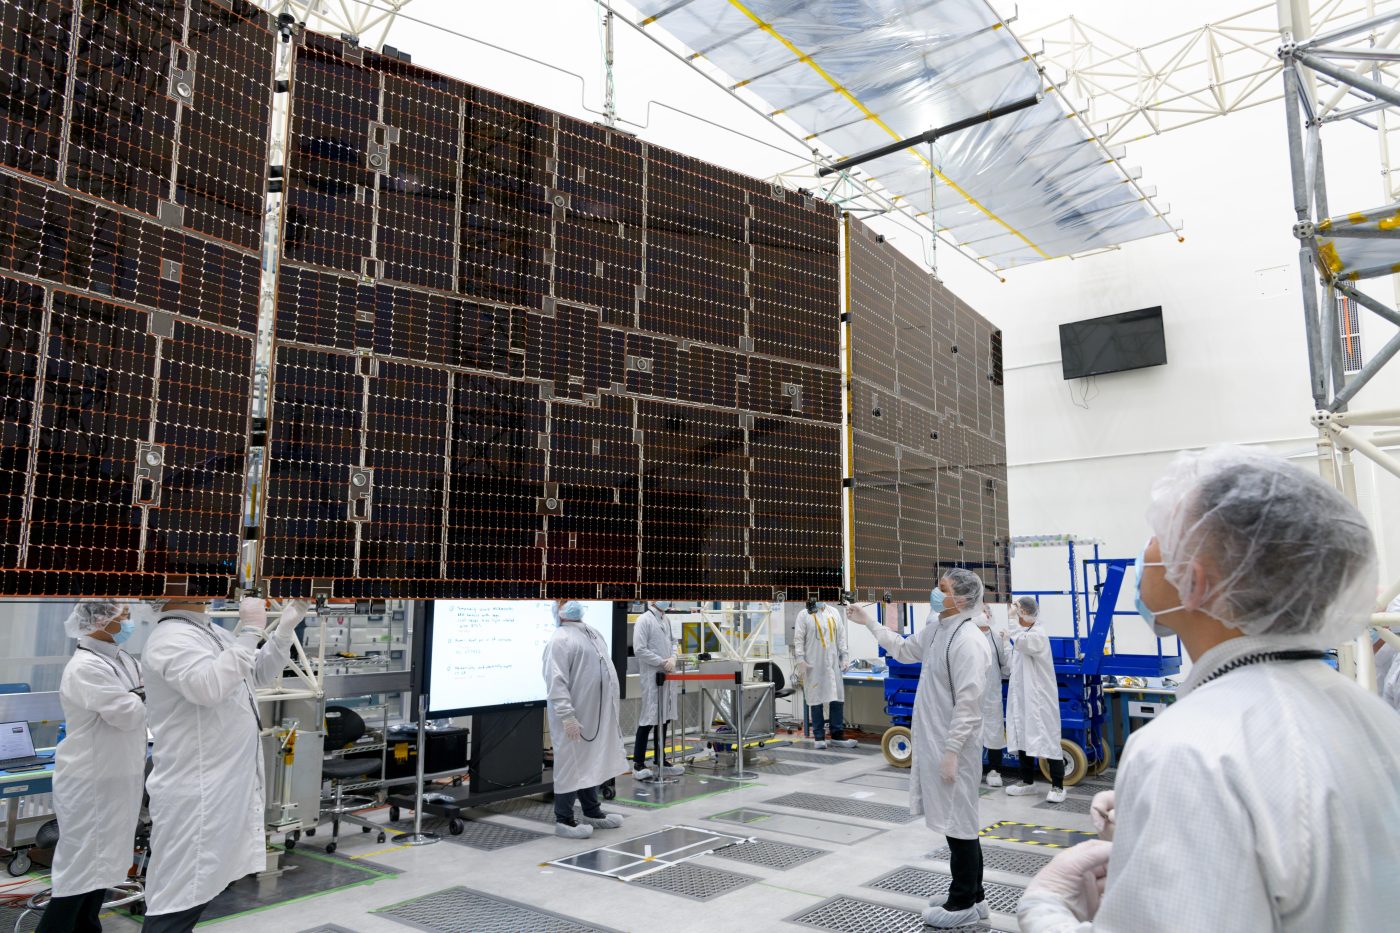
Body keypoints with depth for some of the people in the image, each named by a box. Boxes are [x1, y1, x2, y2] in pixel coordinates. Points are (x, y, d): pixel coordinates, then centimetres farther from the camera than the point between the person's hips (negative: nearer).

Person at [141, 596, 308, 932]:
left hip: (225, 786, 9)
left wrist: (284, 629, 7)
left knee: (196, 889, 19)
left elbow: (261, 674, 21)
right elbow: (209, 687, -34)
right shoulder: (171, 637, -17)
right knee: (180, 895, -2)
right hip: (195, 791, -9)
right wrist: (250, 631, -28)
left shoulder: (212, 633, 11)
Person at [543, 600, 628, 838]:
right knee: (571, 766, 0)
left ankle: (593, 812, 31)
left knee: (591, 763, 19)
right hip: (575, 717, -9)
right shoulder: (560, 640, -15)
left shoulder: (592, 633, 15)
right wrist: (567, 716, -26)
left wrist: (612, 710, 19)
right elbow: (556, 683, -22)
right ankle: (563, 820, 11)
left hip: (596, 715, 9)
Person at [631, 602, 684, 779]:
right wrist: (662, 662, -14)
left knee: (663, 718, 13)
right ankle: (638, 763, 7)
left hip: (667, 676, 7)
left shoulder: (666, 620, 10)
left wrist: (673, 658, -1)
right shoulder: (644, 620, -12)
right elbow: (639, 650, -16)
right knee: (648, 719, -3)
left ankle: (661, 760, 24)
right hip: (650, 677, -7)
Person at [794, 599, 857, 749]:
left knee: (838, 699, 2)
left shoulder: (833, 613, 11)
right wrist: (800, 660, -10)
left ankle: (837, 735, 12)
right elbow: (798, 638, -3)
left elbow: (842, 635, 12)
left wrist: (845, 656, 7)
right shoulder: (804, 615, 0)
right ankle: (819, 737, 11)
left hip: (833, 663, 4)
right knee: (816, 699, 2)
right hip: (813, 665, -3)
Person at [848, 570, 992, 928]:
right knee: (956, 821, 18)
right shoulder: (934, 628, 6)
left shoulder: (968, 641, -21)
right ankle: (972, 896, 31)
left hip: (954, 745, -9)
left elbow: (967, 704, -22)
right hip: (932, 740, 9)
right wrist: (869, 622, 24)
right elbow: (904, 650, 25)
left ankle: (965, 903, 17)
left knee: (958, 823, 3)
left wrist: (951, 752, -22)